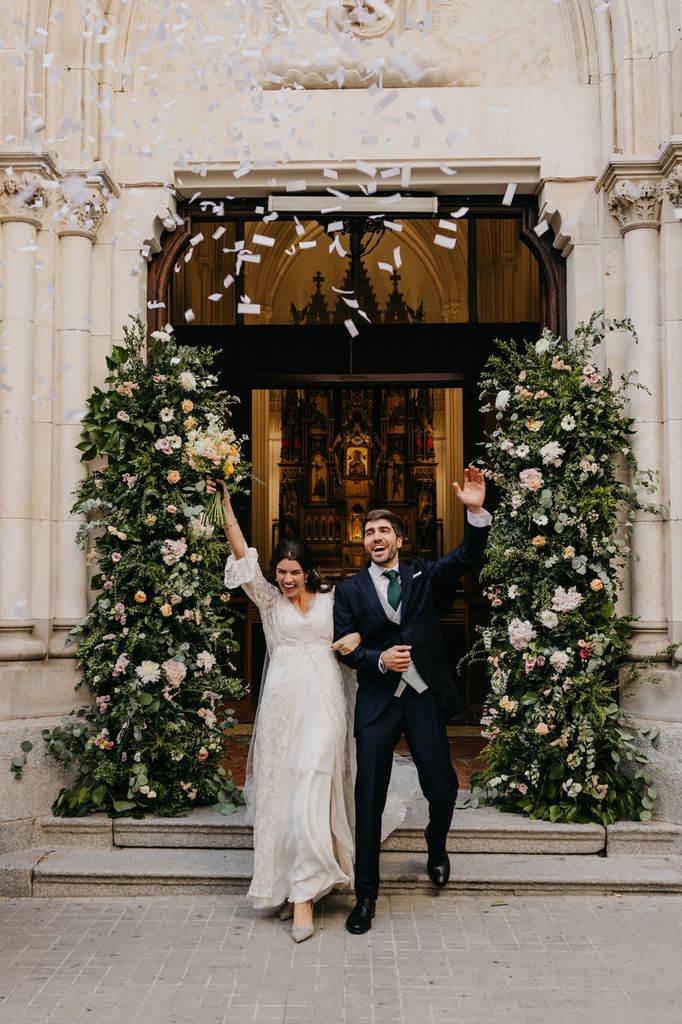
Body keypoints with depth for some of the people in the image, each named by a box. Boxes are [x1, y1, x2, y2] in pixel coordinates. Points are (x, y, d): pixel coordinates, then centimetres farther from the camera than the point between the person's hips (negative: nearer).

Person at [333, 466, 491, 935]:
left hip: (424, 697, 1)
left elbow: (467, 556, -8)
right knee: (369, 800, 0)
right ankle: (366, 895, 14)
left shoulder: (423, 575, 6)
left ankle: (437, 846, 40)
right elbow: (344, 648, 3)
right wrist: (379, 660, -15)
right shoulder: (350, 590, 4)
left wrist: (477, 512, -23)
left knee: (442, 787, 5)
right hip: (377, 702, -1)